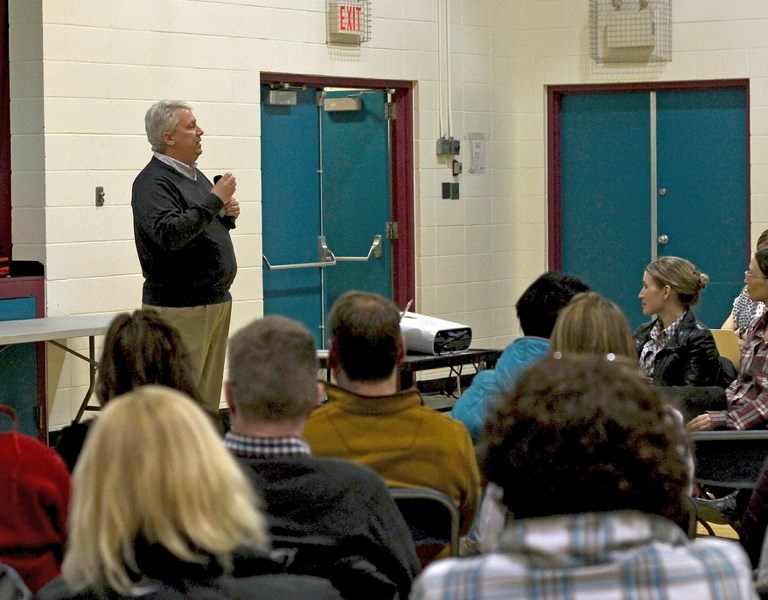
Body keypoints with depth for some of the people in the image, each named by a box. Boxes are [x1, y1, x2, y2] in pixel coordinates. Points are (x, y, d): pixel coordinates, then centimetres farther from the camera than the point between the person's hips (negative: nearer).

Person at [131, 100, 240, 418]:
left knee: (208, 397, 12)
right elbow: (170, 234, -26)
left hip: (217, 300, 9)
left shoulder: (195, 175, 16)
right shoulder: (152, 182, -12)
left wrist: (227, 214, 7)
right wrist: (215, 201, -22)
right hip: (180, 306, -9)